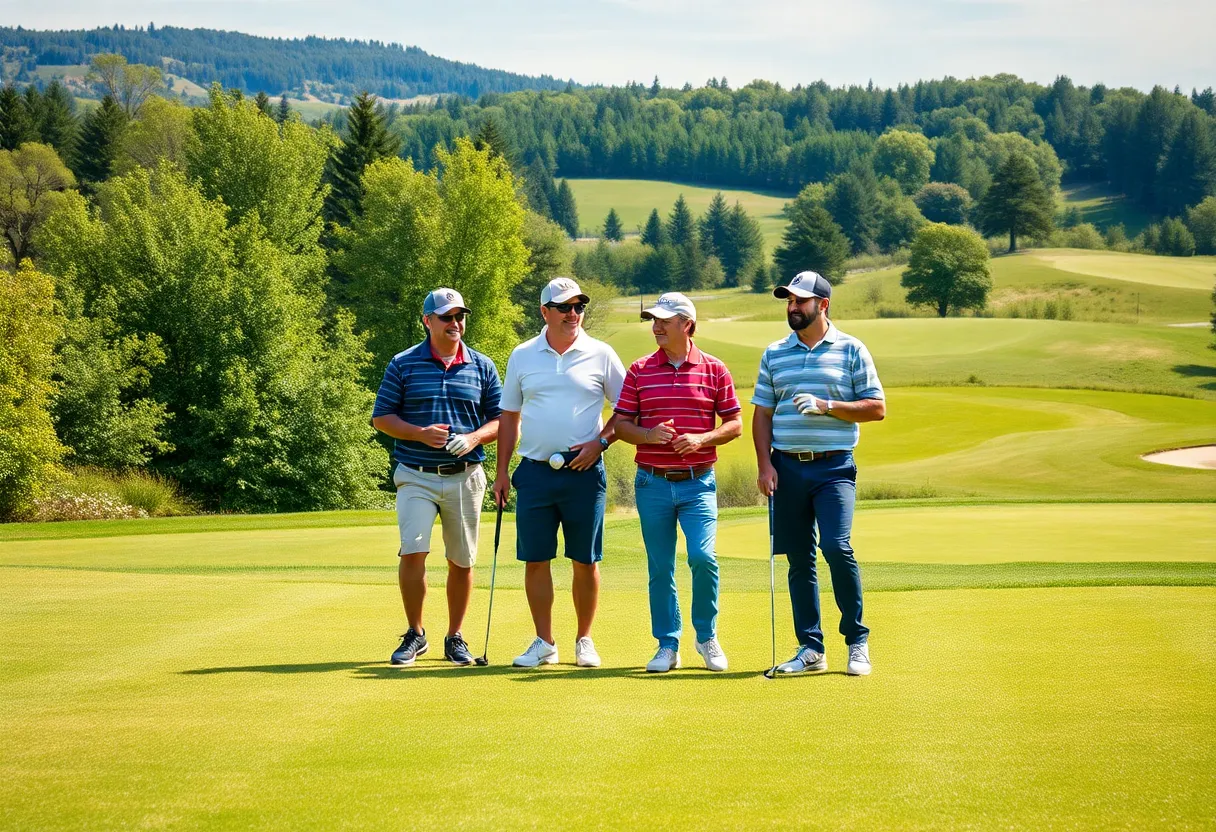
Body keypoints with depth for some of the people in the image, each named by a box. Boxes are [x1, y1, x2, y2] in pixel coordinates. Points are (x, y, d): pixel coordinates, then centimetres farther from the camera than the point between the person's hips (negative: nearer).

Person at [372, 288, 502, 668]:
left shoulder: (482, 367, 8)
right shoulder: (403, 364, 3)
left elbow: (500, 419, 9)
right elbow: (381, 417, 3)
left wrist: (474, 438, -12)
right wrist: (420, 433, -13)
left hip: (465, 476, 2)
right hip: (416, 476, -2)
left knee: (461, 561, 5)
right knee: (413, 551, -14)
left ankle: (455, 638, 18)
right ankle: (414, 635, 1)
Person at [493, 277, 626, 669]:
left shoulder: (600, 355, 2)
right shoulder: (522, 356, 8)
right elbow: (509, 415, 14)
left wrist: (601, 441, -8)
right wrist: (502, 472, 10)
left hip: (583, 471, -2)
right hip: (535, 471, 2)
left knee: (585, 561, 2)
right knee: (535, 560, 2)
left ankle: (584, 641, 13)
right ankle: (544, 643, 11)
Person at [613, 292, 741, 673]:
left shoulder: (714, 370, 3)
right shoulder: (639, 370, 5)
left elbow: (735, 424, 4)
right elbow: (621, 425, 6)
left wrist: (702, 439, -13)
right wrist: (649, 435, -14)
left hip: (698, 483, -2)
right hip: (653, 483, 2)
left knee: (703, 557, -15)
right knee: (660, 567, 3)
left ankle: (707, 637, 4)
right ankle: (668, 645, 13)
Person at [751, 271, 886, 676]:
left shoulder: (851, 350, 3)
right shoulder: (774, 354, 12)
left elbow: (877, 408, 1)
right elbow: (762, 413, 12)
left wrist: (827, 406, -12)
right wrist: (764, 464, 0)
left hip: (834, 466, -3)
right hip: (787, 467, 4)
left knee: (836, 547, -18)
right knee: (799, 560, 4)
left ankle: (857, 641, -6)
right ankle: (810, 648, 10)